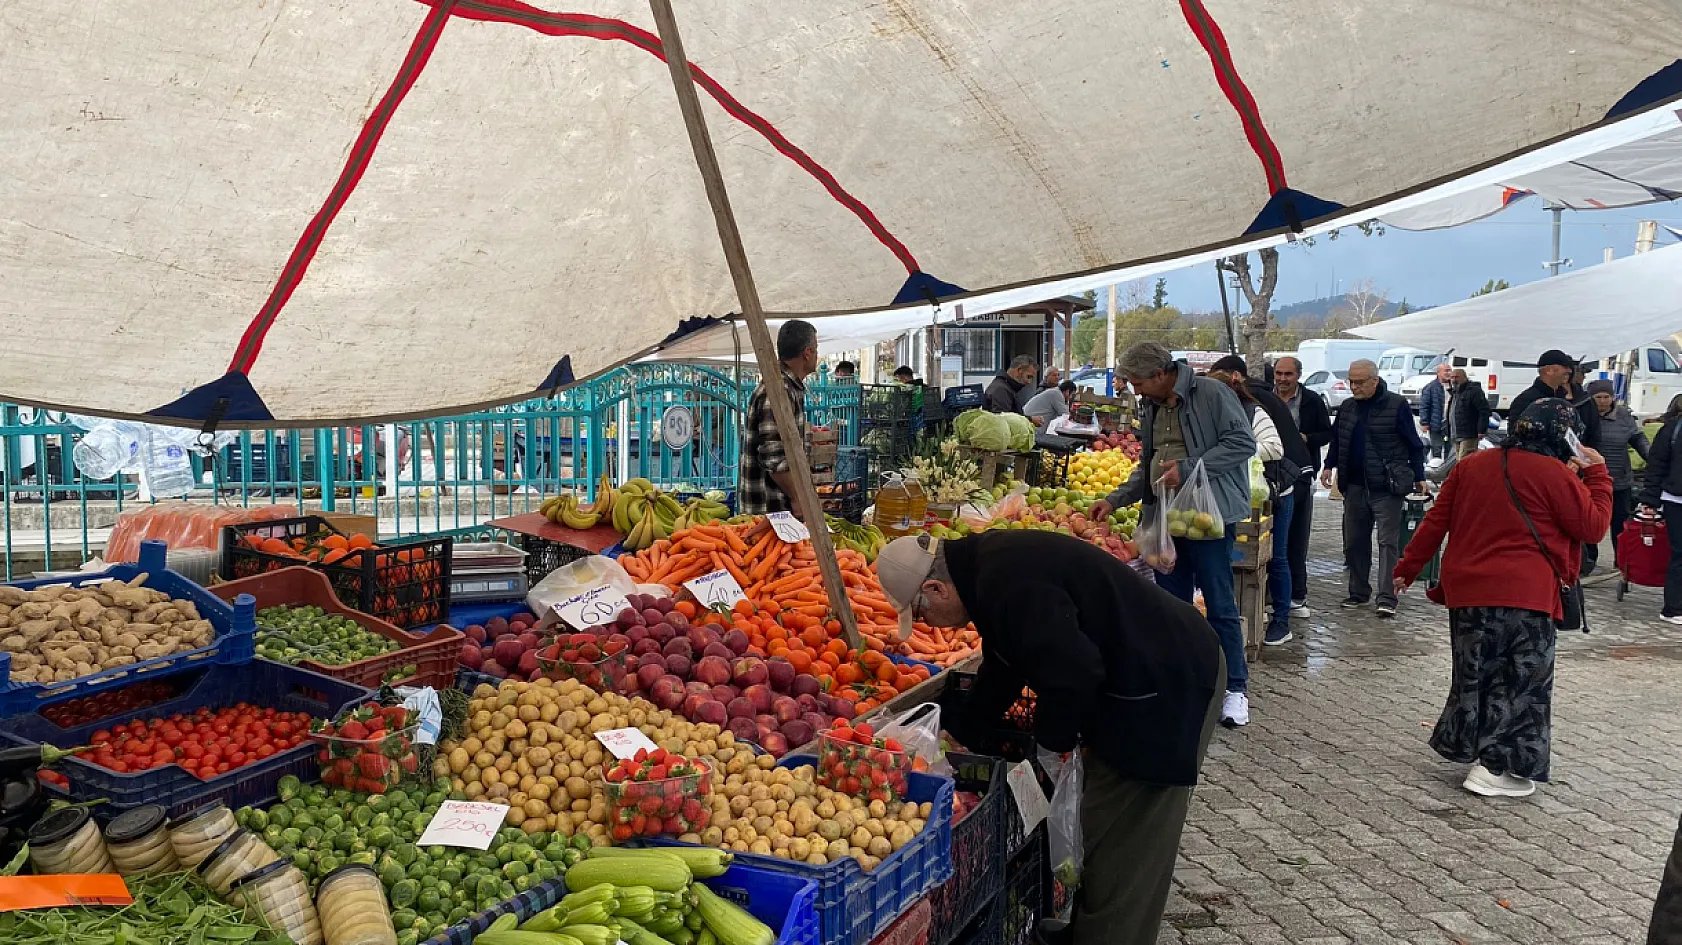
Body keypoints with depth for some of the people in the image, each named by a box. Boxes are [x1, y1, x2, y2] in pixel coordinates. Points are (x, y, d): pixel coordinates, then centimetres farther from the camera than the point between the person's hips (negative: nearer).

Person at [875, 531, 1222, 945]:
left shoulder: (1007, 583, -25)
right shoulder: (991, 563, 8)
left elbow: (1073, 673, -28)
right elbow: (1001, 672, 20)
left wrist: (1051, 737, -9)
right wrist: (957, 727, 25)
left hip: (1164, 688, -10)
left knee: (1122, 852, -1)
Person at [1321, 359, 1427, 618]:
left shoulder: (1396, 405, -6)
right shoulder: (1347, 408, 10)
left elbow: (1414, 444, -1)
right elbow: (1336, 440, 22)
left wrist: (1419, 477, -1)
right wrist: (1329, 465, 9)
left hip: (1387, 488, -6)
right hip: (1355, 487, 6)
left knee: (1387, 542, -6)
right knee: (1354, 542, 11)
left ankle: (1387, 599, -6)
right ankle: (1358, 593, 22)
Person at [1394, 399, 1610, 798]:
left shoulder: (1471, 465, 8)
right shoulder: (1556, 474, -9)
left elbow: (1435, 521, 9)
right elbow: (1594, 527, -3)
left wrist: (1407, 568, 15)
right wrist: (1597, 474, 5)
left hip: (1466, 589, 6)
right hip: (1524, 594, -6)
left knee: (1475, 674, 19)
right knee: (1522, 679, 5)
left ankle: (1467, 749, 30)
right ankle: (1496, 768, 6)